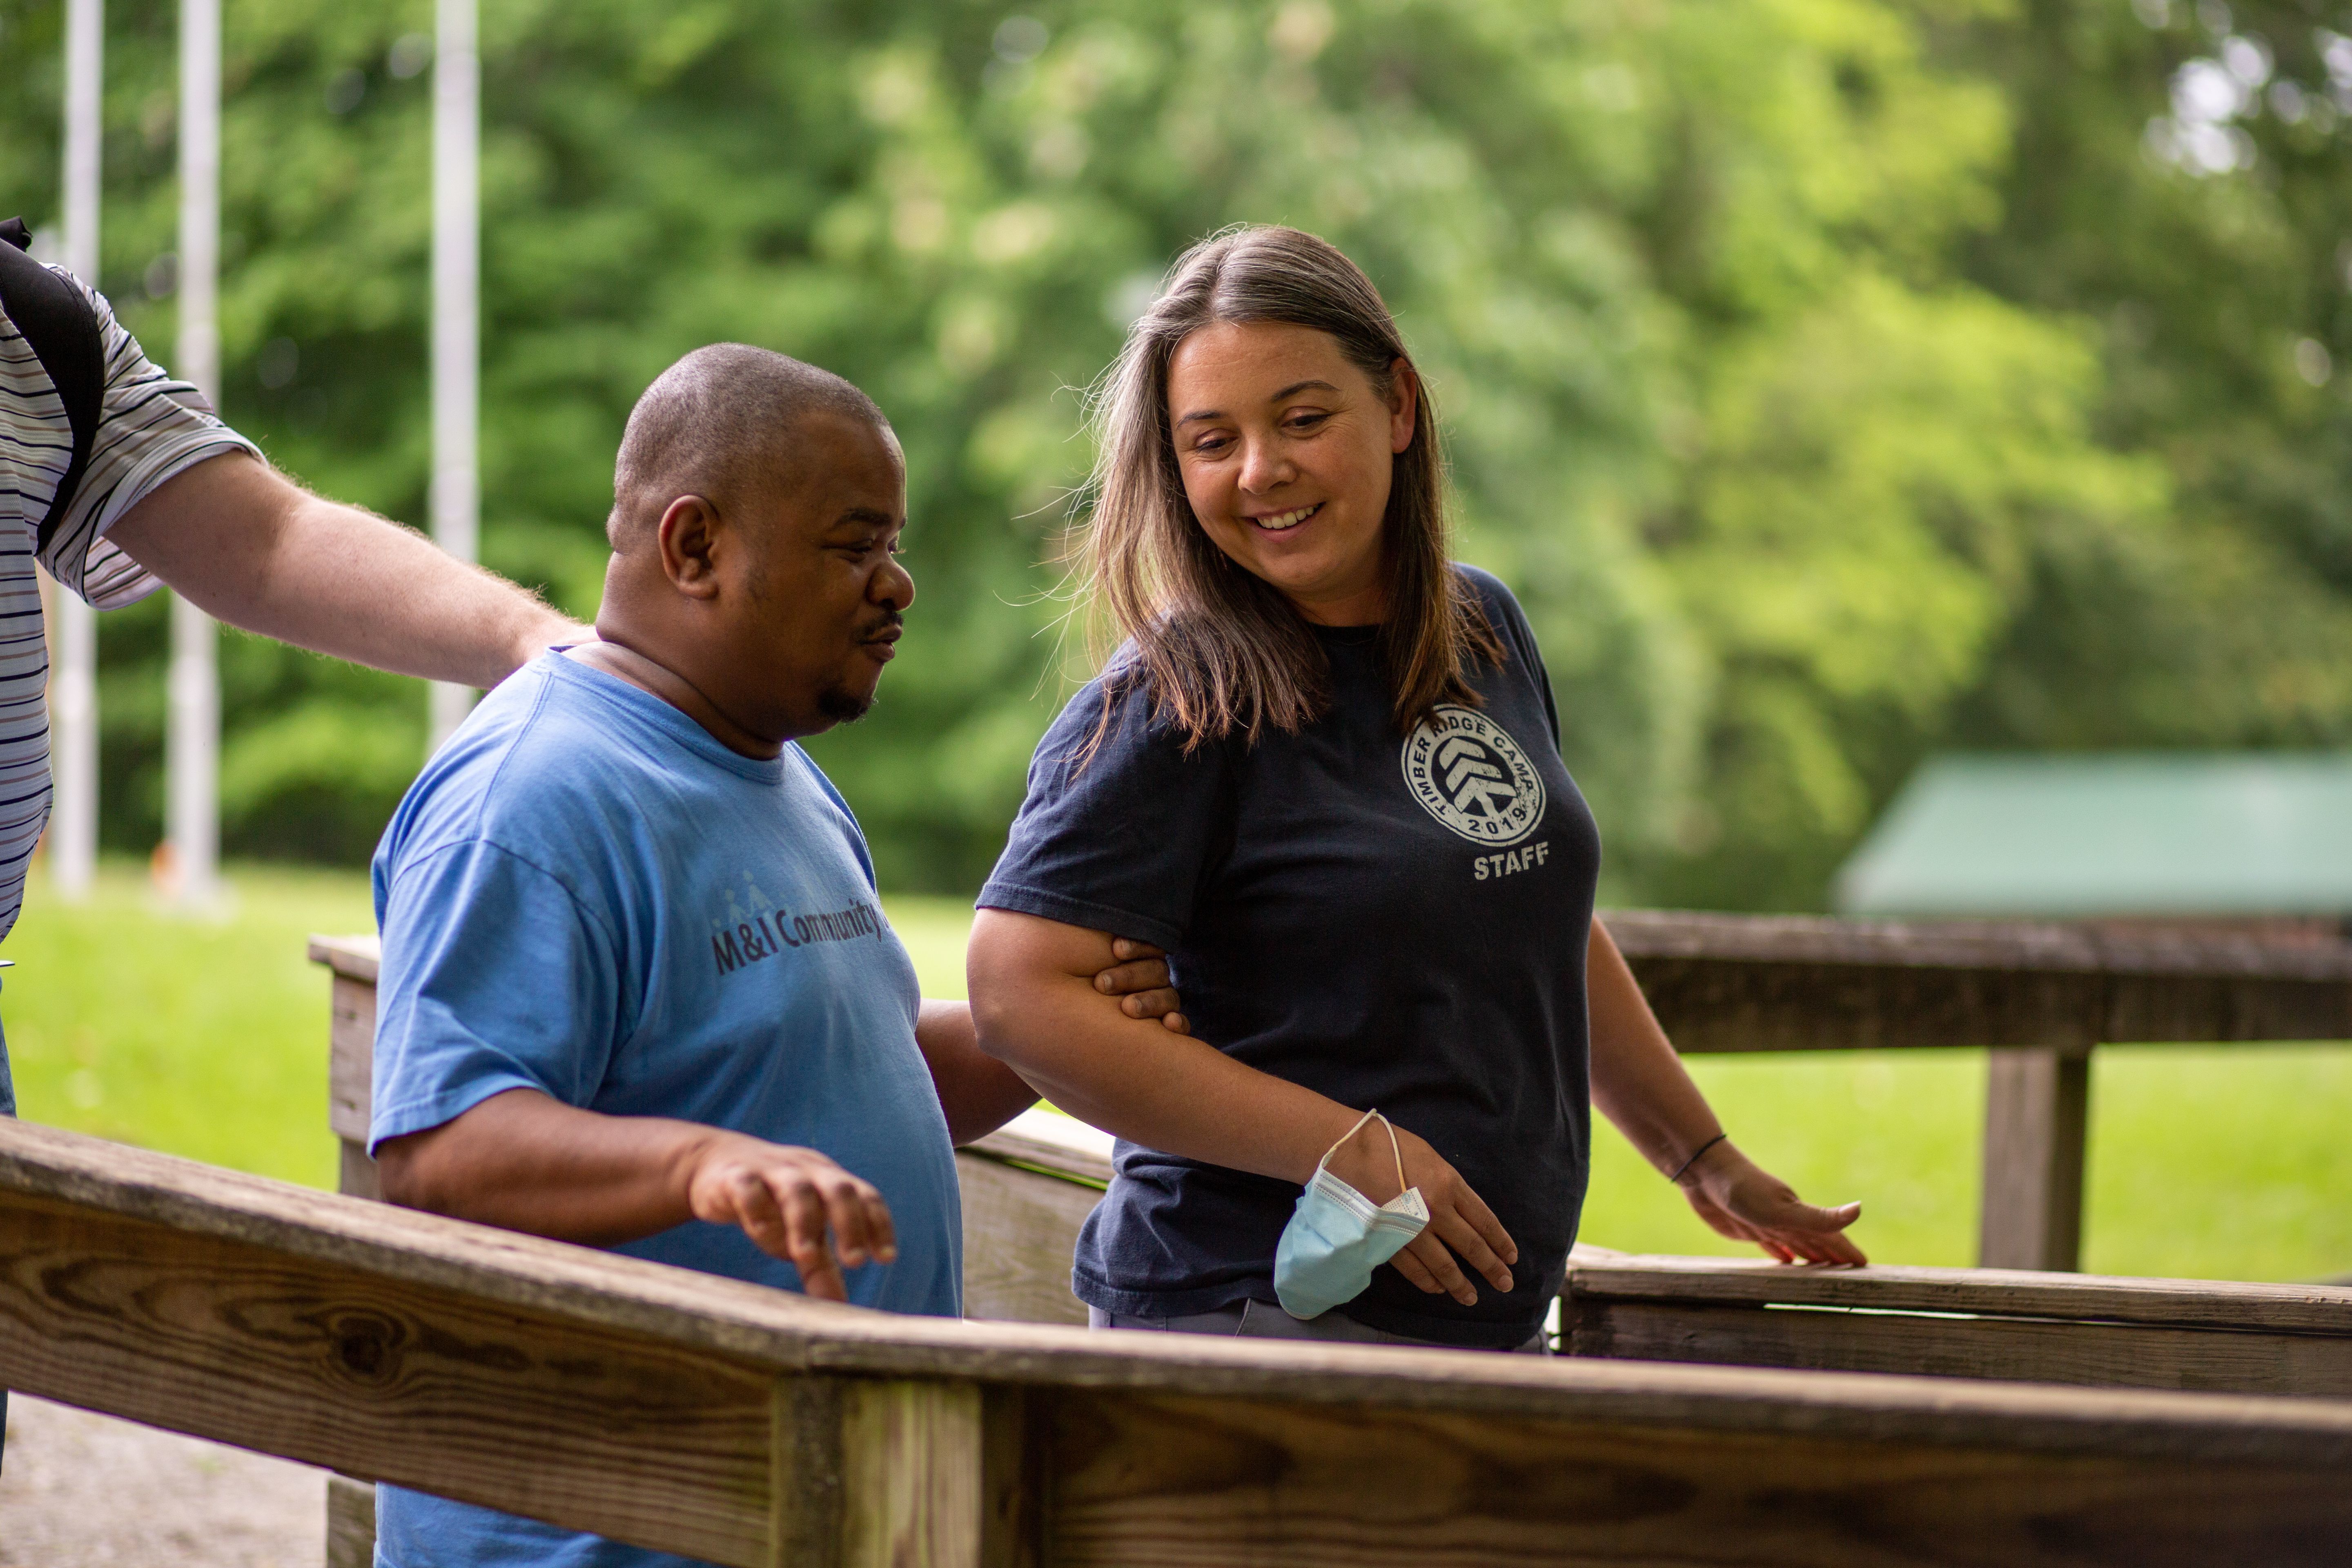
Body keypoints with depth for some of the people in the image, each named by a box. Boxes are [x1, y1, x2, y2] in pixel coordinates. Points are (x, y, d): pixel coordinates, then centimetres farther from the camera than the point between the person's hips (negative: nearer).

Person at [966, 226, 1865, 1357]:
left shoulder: (1486, 632, 11)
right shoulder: (1173, 703, -9)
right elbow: (1020, 998, -18)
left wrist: (1707, 1162, 31)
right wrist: (1348, 1150, -19)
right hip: (1253, 1315, -6)